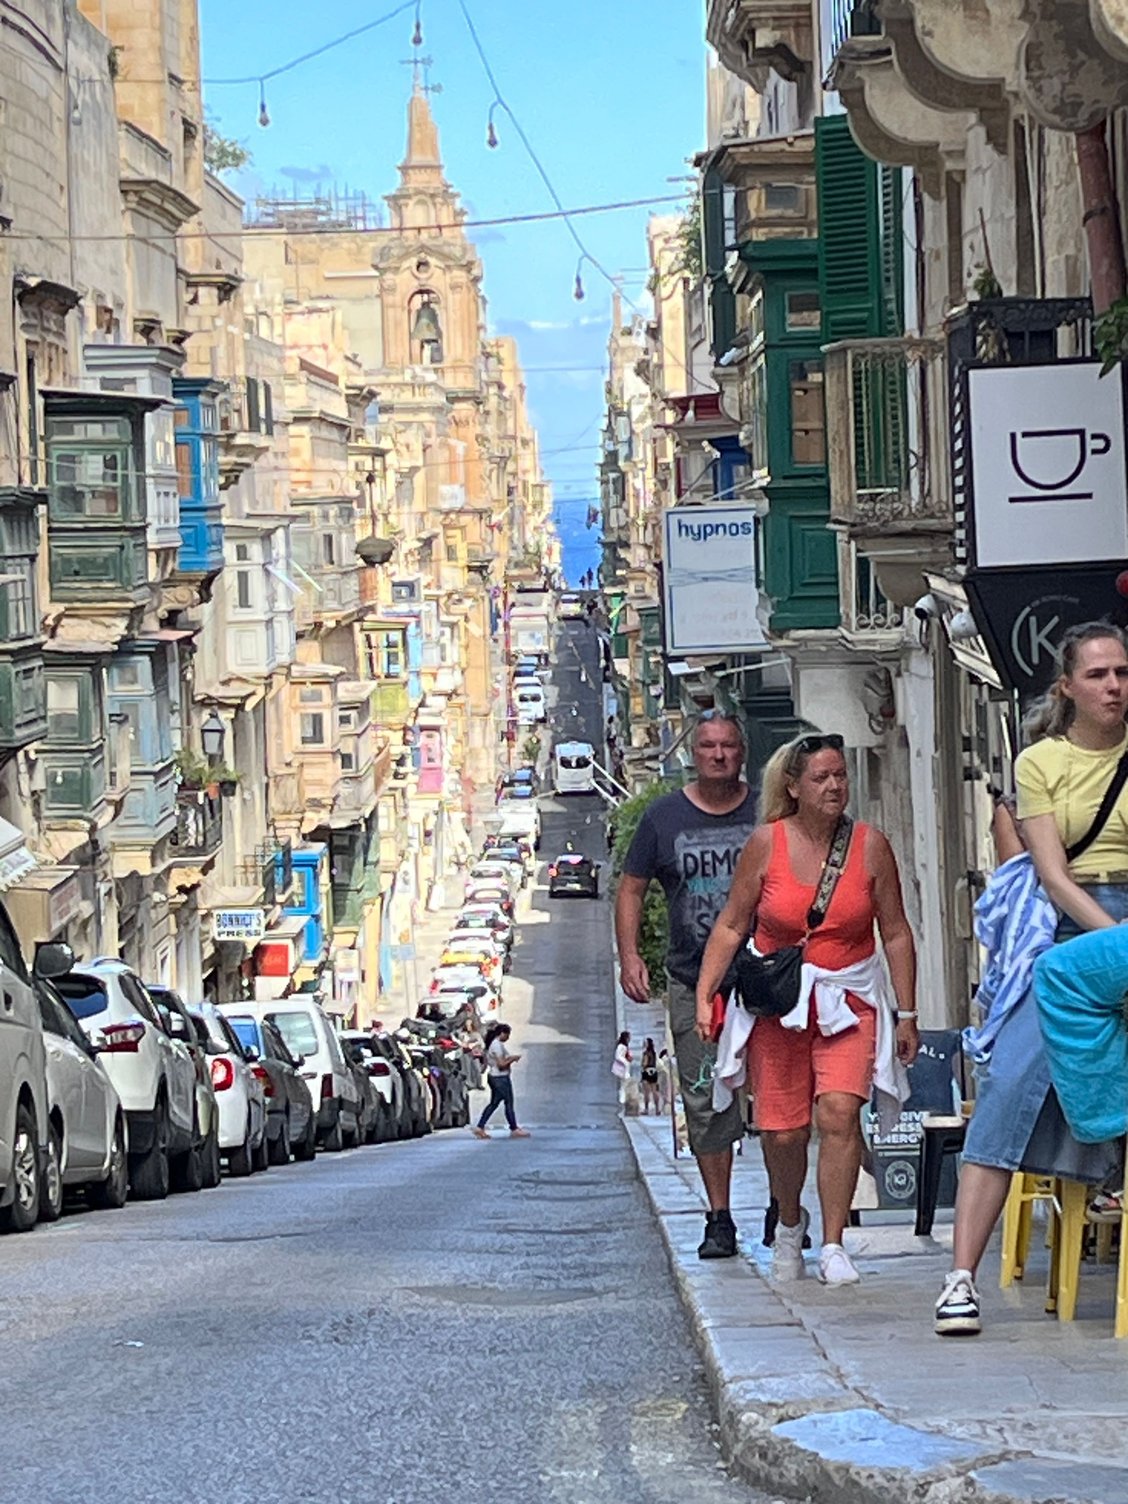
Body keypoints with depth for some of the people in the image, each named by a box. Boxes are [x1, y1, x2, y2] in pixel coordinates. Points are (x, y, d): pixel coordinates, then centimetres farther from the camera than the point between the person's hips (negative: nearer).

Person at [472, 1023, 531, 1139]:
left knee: (493, 1103, 13)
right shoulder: (497, 1045, -19)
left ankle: (479, 1127, 9)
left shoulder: (492, 1044, 12)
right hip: (501, 1078, -10)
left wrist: (510, 1058, 8)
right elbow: (501, 1064, -22)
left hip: (493, 1077, 10)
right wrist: (513, 1059, -9)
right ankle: (514, 1130, 8)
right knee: (508, 1103, 0)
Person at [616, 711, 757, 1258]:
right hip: (692, 984, 1)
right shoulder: (664, 818, 6)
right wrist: (629, 955, -2)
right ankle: (719, 1219, 9)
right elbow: (631, 890, 10)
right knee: (706, 1105, 2)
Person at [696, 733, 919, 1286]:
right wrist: (704, 995, -6)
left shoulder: (870, 846, -2)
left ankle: (833, 1246, -12)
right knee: (782, 1131, 2)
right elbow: (731, 926, 3)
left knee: (839, 1112, -19)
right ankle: (789, 1223, 33)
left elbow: (896, 934, 5)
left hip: (848, 1000, 0)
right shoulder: (766, 843, -4)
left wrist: (907, 1014, 4)